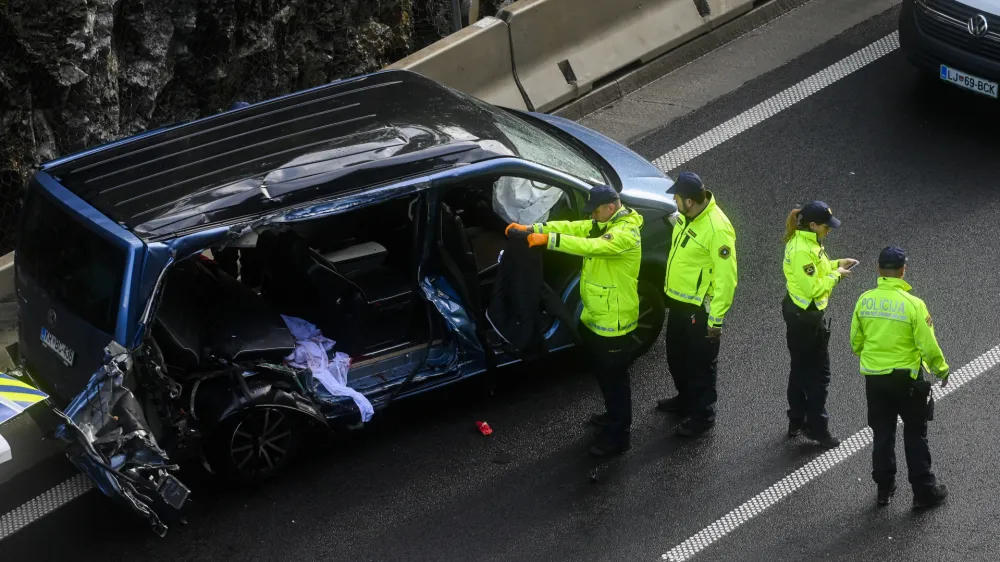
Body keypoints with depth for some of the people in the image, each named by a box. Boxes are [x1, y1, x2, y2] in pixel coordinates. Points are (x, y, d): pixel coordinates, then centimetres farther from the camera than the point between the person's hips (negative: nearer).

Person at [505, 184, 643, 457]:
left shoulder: (626, 233, -27)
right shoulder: (604, 223, 5)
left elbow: (591, 246, -40)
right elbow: (571, 227, -1)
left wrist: (548, 239, -45)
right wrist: (532, 228, -14)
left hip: (614, 321, -10)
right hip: (595, 316, 10)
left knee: (614, 376, 2)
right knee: (603, 372, 24)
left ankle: (618, 436, 13)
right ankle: (615, 416, 43)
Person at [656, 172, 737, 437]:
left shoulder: (717, 229, -30)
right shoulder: (687, 216, -3)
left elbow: (726, 278, -26)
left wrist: (716, 319, -23)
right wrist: (669, 282, 24)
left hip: (700, 308, -9)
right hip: (677, 300, 9)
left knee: (701, 364, 8)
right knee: (676, 355, 25)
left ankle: (703, 414, 25)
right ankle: (686, 398, 47)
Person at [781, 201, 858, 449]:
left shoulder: (805, 241, 3)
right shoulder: (803, 251, -28)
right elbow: (812, 287, -27)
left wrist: (835, 264, 5)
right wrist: (836, 275, -16)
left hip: (796, 312, 10)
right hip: (808, 319, -10)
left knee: (800, 368, 20)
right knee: (818, 374, 2)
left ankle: (797, 421, 32)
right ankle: (817, 427, 10)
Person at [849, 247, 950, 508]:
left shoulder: (864, 300, -6)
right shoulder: (913, 304, -19)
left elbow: (856, 342, 5)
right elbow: (928, 346, -16)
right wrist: (942, 369, 3)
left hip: (874, 378, 3)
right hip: (906, 378, -3)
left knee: (882, 434, 17)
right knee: (915, 436, 11)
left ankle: (884, 488, 25)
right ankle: (924, 492, 17)